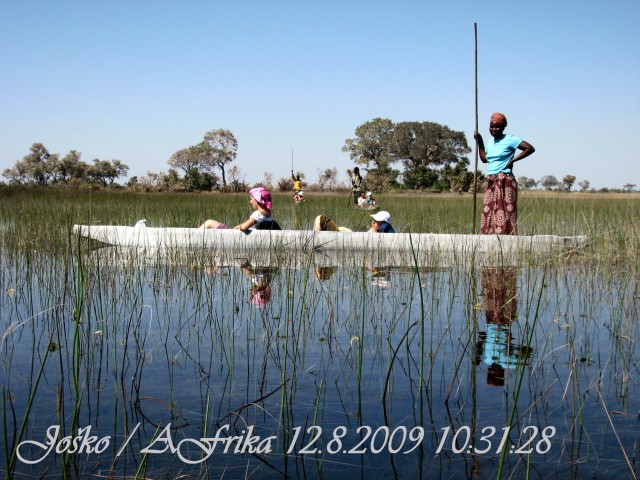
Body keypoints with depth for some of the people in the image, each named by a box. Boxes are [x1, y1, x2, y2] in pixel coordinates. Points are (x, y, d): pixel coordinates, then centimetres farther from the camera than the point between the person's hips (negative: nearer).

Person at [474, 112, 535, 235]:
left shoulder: (509, 140, -6)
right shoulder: (491, 142, 16)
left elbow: (530, 148, -12)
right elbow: (484, 159, 26)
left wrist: (512, 160, -12)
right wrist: (480, 142, 18)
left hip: (505, 182, -8)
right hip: (491, 183, 8)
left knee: (504, 214, -12)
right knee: (488, 214, 4)